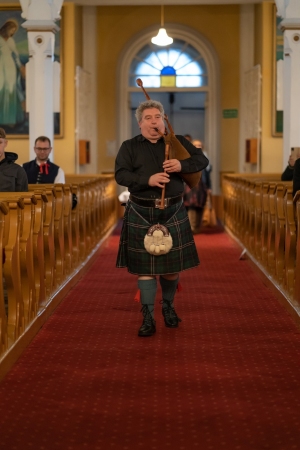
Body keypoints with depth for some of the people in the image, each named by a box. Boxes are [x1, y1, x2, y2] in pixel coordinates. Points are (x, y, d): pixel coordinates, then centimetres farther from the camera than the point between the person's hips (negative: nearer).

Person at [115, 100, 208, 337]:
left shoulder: (178, 142, 9)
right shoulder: (130, 147, 4)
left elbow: (202, 160, 2)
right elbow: (121, 175, -7)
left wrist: (182, 165, -18)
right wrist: (148, 180, -22)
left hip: (173, 213, 2)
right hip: (142, 214, -1)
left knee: (173, 264, 7)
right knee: (144, 266, -2)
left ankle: (169, 307, 31)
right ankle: (148, 318, 4)